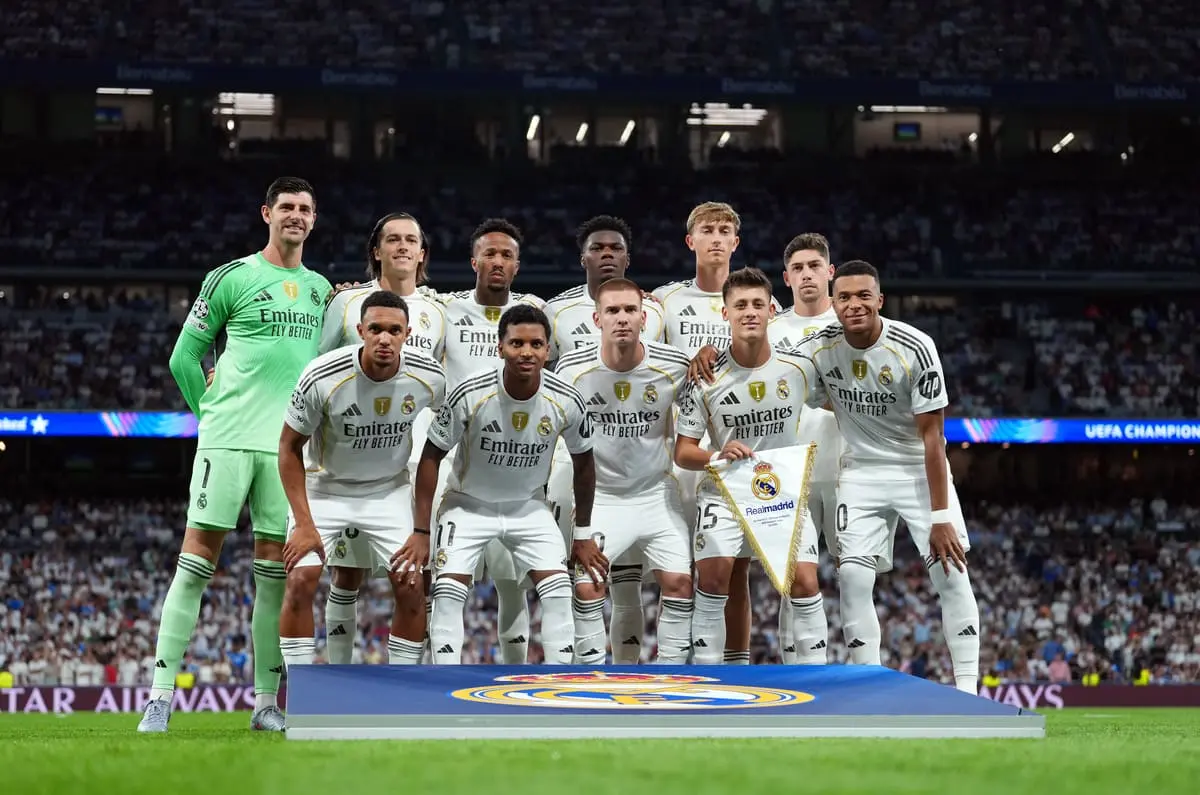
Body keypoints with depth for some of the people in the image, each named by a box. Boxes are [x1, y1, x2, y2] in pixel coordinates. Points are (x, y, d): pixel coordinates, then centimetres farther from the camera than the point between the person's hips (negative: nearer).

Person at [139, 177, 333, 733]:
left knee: (275, 567, 3)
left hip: (288, 445, 4)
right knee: (198, 557, -7)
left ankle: (265, 703, 7)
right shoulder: (232, 277, 2)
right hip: (229, 438, -4)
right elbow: (184, 357, 5)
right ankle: (161, 696, -7)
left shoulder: (322, 289, 15)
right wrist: (212, 412, 3)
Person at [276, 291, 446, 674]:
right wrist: (304, 524, -16)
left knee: (411, 586, -7)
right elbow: (290, 446, -13)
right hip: (325, 486, -2)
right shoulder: (322, 376, -27)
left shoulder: (429, 377, -20)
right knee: (301, 579, -15)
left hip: (390, 489, 2)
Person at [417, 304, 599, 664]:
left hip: (530, 506, 2)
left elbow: (583, 463, 0)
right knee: (448, 591, -16)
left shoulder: (566, 401, -19)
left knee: (559, 591, -10)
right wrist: (421, 531, -15)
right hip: (469, 503, -2)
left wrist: (583, 535, 6)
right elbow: (432, 456, -14)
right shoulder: (470, 394, -26)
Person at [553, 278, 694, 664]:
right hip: (598, 496, -1)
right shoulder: (572, 368, -14)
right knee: (587, 586, -11)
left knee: (679, 582, -7)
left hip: (656, 494, 1)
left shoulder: (675, 366, -14)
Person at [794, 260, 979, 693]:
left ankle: (967, 690, -3)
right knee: (853, 578, -10)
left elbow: (932, 436, -17)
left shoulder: (914, 348, -20)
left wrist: (941, 516, -19)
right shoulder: (819, 348, -11)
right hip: (863, 473, 2)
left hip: (920, 467, -2)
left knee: (951, 573, -10)